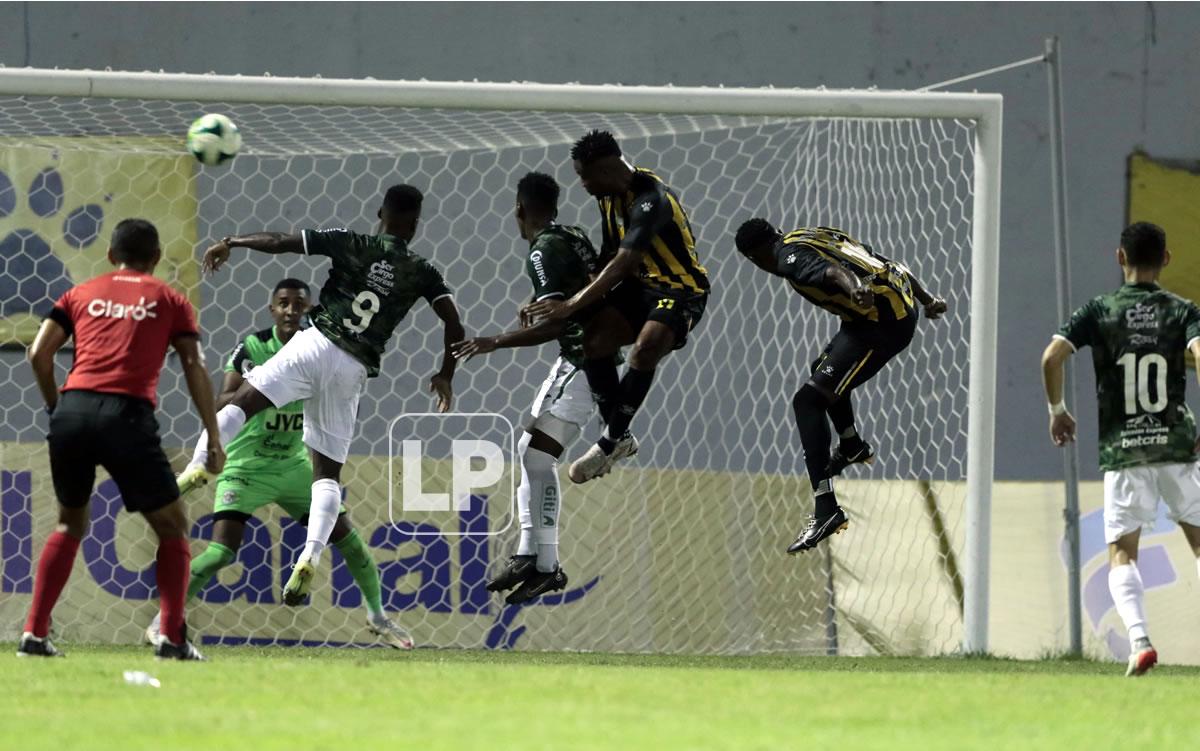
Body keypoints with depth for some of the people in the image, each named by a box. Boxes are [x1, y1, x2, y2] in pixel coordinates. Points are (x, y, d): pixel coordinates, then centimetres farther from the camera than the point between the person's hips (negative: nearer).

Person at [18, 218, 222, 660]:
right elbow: (194, 367, 7)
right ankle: (172, 636, 0)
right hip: (127, 416, -3)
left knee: (70, 524, 22)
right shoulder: (168, 300, 16)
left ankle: (34, 634, 12)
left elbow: (39, 354, 9)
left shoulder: (81, 294, 21)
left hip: (73, 411, 3)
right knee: (172, 527, 12)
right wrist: (213, 439, 7)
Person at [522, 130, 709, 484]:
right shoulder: (610, 196, 2)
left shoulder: (650, 200, -27)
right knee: (594, 339, -16)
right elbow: (608, 256, 11)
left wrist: (572, 305, -37)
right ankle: (619, 437, -3)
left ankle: (611, 441, -17)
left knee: (645, 349, -33)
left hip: (681, 291, -8)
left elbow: (621, 265, -34)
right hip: (641, 285, 8)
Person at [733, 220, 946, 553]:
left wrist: (854, 287, -48)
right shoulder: (821, 235, 20)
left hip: (881, 323, -10)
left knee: (809, 399, -14)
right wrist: (926, 299, 28)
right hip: (905, 308, 10)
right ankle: (853, 447, 58)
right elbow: (892, 264, 22)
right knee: (824, 370, 34)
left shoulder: (790, 255, -6)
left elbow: (831, 271, -29)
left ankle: (826, 509, -24)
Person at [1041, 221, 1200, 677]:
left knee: (1122, 554, 3)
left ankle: (1139, 637, -21)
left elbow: (1052, 356, -9)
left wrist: (1056, 409, 7)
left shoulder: (1099, 311, 2)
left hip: (1123, 451, -1)